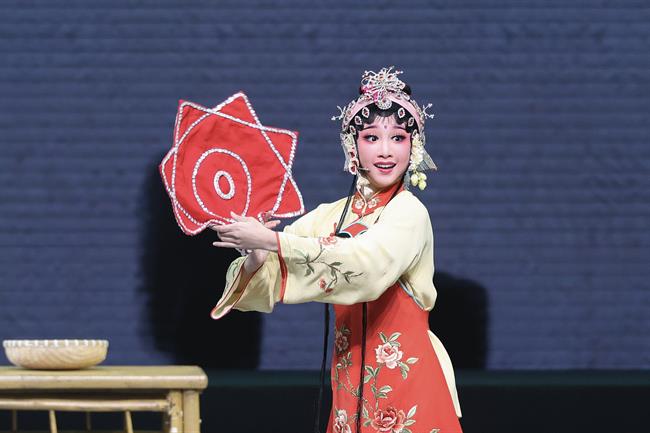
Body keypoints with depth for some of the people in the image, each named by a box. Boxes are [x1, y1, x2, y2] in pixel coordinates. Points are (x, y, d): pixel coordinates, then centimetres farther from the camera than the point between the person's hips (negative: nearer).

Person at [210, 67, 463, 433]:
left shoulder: (409, 212, -10)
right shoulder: (330, 216, 7)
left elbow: (366, 264, -29)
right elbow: (264, 282, 2)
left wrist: (271, 241, -30)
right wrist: (256, 260, -22)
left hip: (407, 379, -5)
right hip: (350, 378, 5)